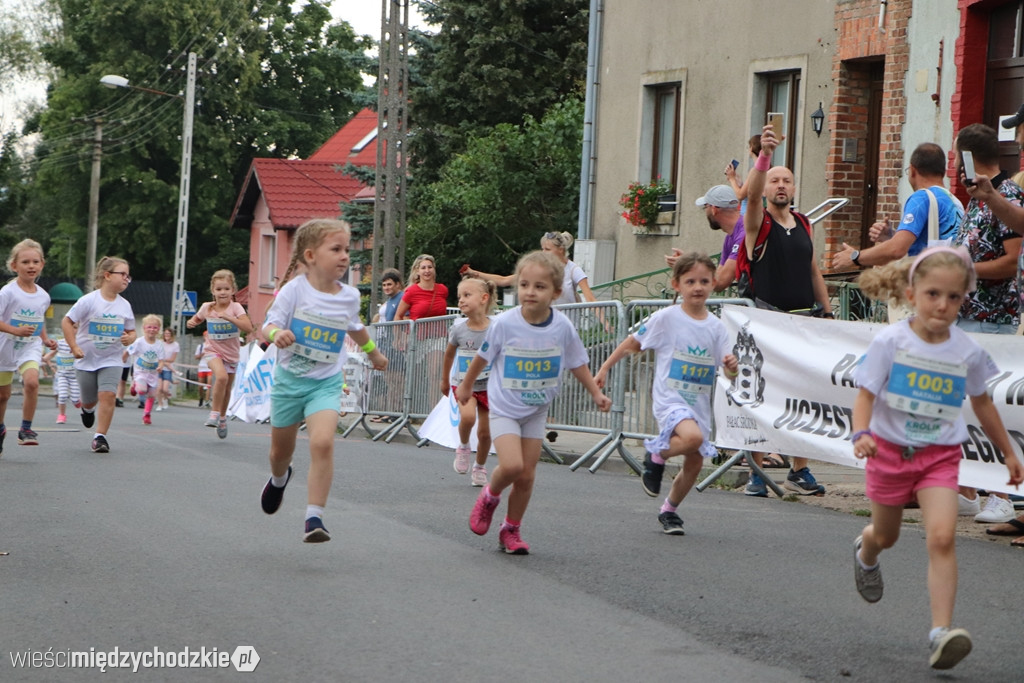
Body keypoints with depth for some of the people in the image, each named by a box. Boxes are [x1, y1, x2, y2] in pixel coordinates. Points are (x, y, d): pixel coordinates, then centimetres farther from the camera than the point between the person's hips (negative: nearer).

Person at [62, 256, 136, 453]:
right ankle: (87, 409, 48)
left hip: (111, 360, 2)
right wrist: (74, 347, -14)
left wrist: (129, 338, -14)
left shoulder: (124, 305, -1)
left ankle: (100, 436, -11)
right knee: (89, 400, 10)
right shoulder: (89, 301, -12)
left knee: (107, 394, -18)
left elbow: (131, 331, 10)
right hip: (86, 359, -2)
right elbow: (67, 322, -7)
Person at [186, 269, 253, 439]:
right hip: (213, 351, -1)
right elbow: (197, 318, 14)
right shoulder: (207, 307, -8)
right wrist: (192, 322, -9)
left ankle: (222, 418, 40)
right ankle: (214, 412, -15)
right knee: (221, 376, -30)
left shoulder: (235, 307, -15)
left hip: (231, 353, 1)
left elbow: (248, 328, -28)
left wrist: (229, 318, -38)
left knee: (227, 388, 14)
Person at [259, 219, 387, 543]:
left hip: (326, 383, 1)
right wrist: (276, 334, -38)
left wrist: (373, 354, 36)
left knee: (322, 442, -24)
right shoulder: (294, 290, -12)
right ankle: (279, 478, 54)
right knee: (281, 449, 16)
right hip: (289, 379, -1)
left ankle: (314, 517, -21)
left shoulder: (349, 296, -1)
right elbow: (269, 325, -14)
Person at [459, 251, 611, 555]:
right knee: (511, 465, -21)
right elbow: (483, 357, 0)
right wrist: (466, 386, 13)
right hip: (504, 407, -3)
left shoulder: (562, 327, -11)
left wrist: (596, 394, 3)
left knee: (526, 475, 5)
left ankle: (511, 530, 23)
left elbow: (577, 363, 6)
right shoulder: (504, 323, -17)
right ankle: (490, 496, 12)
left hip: (536, 412, 3)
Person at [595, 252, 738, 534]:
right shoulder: (666, 318, -8)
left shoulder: (716, 327, 2)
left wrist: (732, 368, -21)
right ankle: (656, 456, -2)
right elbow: (632, 343, 3)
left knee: (695, 462, 8)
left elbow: (729, 372, 3)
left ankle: (669, 510, 30)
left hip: (699, 403, 5)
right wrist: (604, 369, 3)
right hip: (669, 397, -5)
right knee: (693, 437, -32)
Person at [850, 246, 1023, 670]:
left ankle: (941, 631, -22)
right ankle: (865, 551, 58)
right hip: (890, 449, 0)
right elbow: (866, 394, -12)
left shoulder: (967, 351, -4)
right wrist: (861, 434, -32)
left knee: (942, 537, -19)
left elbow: (982, 403, 11)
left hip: (940, 455, 1)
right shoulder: (891, 341, -12)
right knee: (885, 536, 19)